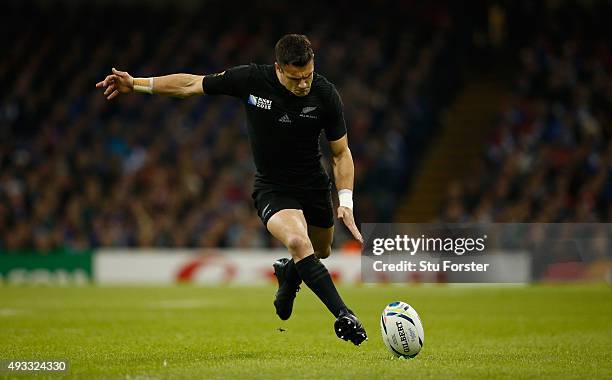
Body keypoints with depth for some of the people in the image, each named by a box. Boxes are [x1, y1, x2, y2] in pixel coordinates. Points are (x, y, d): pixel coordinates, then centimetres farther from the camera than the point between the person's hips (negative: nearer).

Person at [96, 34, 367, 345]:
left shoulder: (325, 95, -16)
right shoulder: (250, 79, -18)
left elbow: (341, 153, -4)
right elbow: (191, 84, -5)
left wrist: (346, 202, -14)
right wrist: (135, 84, -6)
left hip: (315, 187, 2)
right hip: (271, 188, -2)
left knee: (320, 253, 18)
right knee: (297, 242, -29)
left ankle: (287, 273, 55)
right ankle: (344, 316, -28)